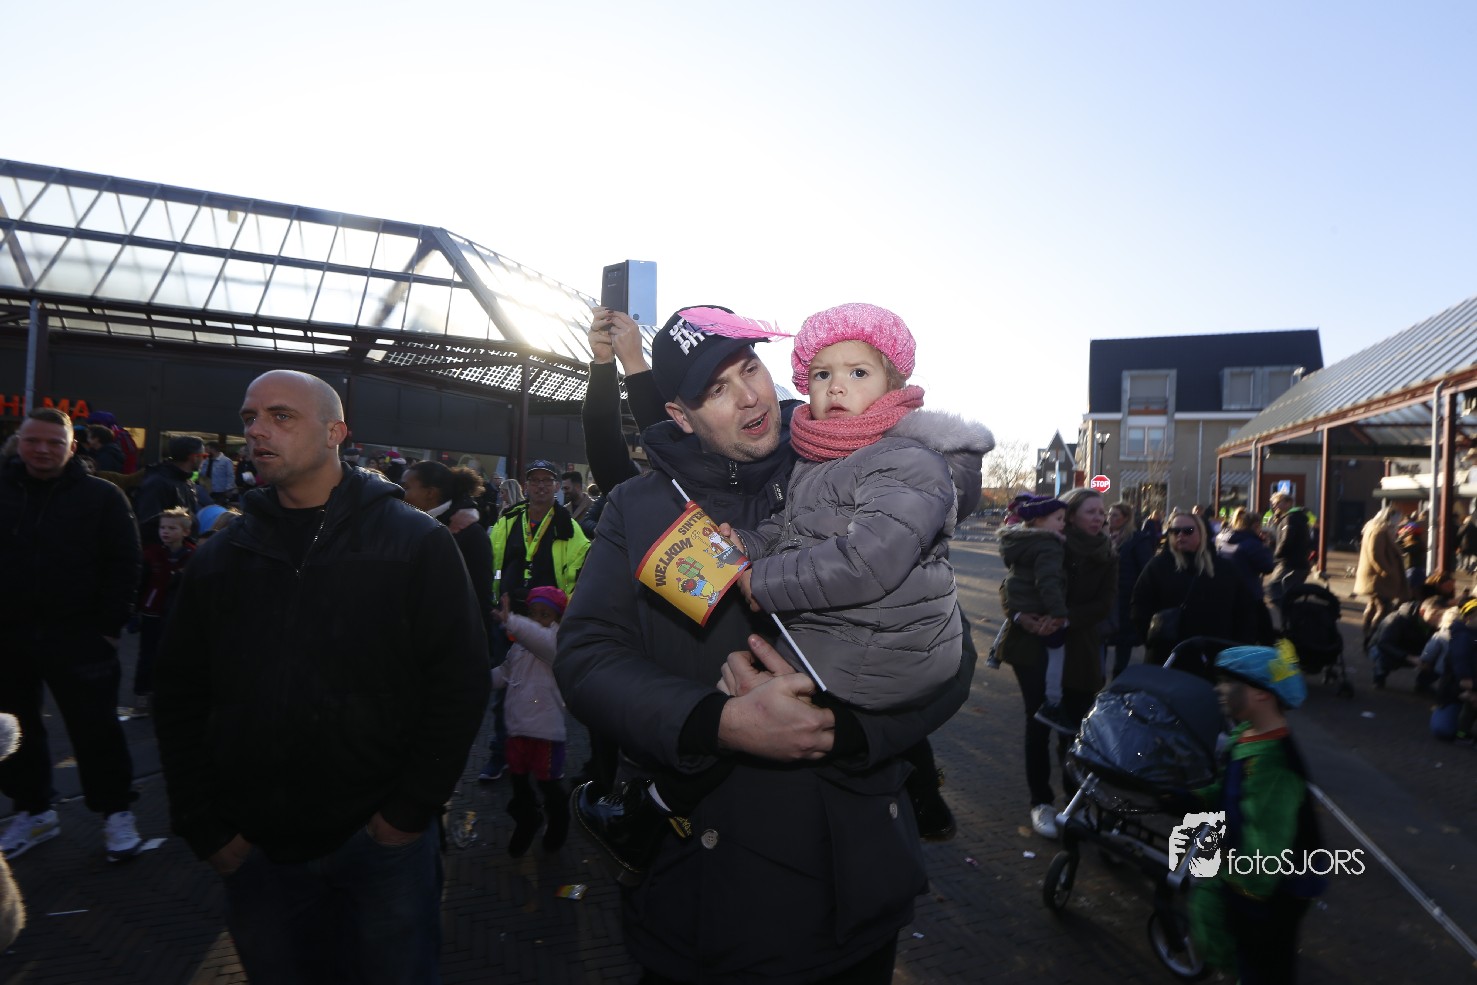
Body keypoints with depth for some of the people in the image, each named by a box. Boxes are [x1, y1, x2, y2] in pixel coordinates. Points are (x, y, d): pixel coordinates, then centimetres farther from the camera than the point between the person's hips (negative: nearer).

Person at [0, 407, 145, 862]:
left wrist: (109, 626, -11)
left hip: (76, 637, -4)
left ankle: (116, 812, 16)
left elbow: (123, 566, -5)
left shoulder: (101, 496, -3)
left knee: (96, 729, 2)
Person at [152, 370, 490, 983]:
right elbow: (179, 698, 9)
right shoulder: (221, 557, 6)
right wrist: (205, 827, 3)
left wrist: (411, 810, -12)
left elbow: (462, 681, -10)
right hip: (255, 850, 4)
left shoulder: (416, 544, -7)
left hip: (382, 840, -3)